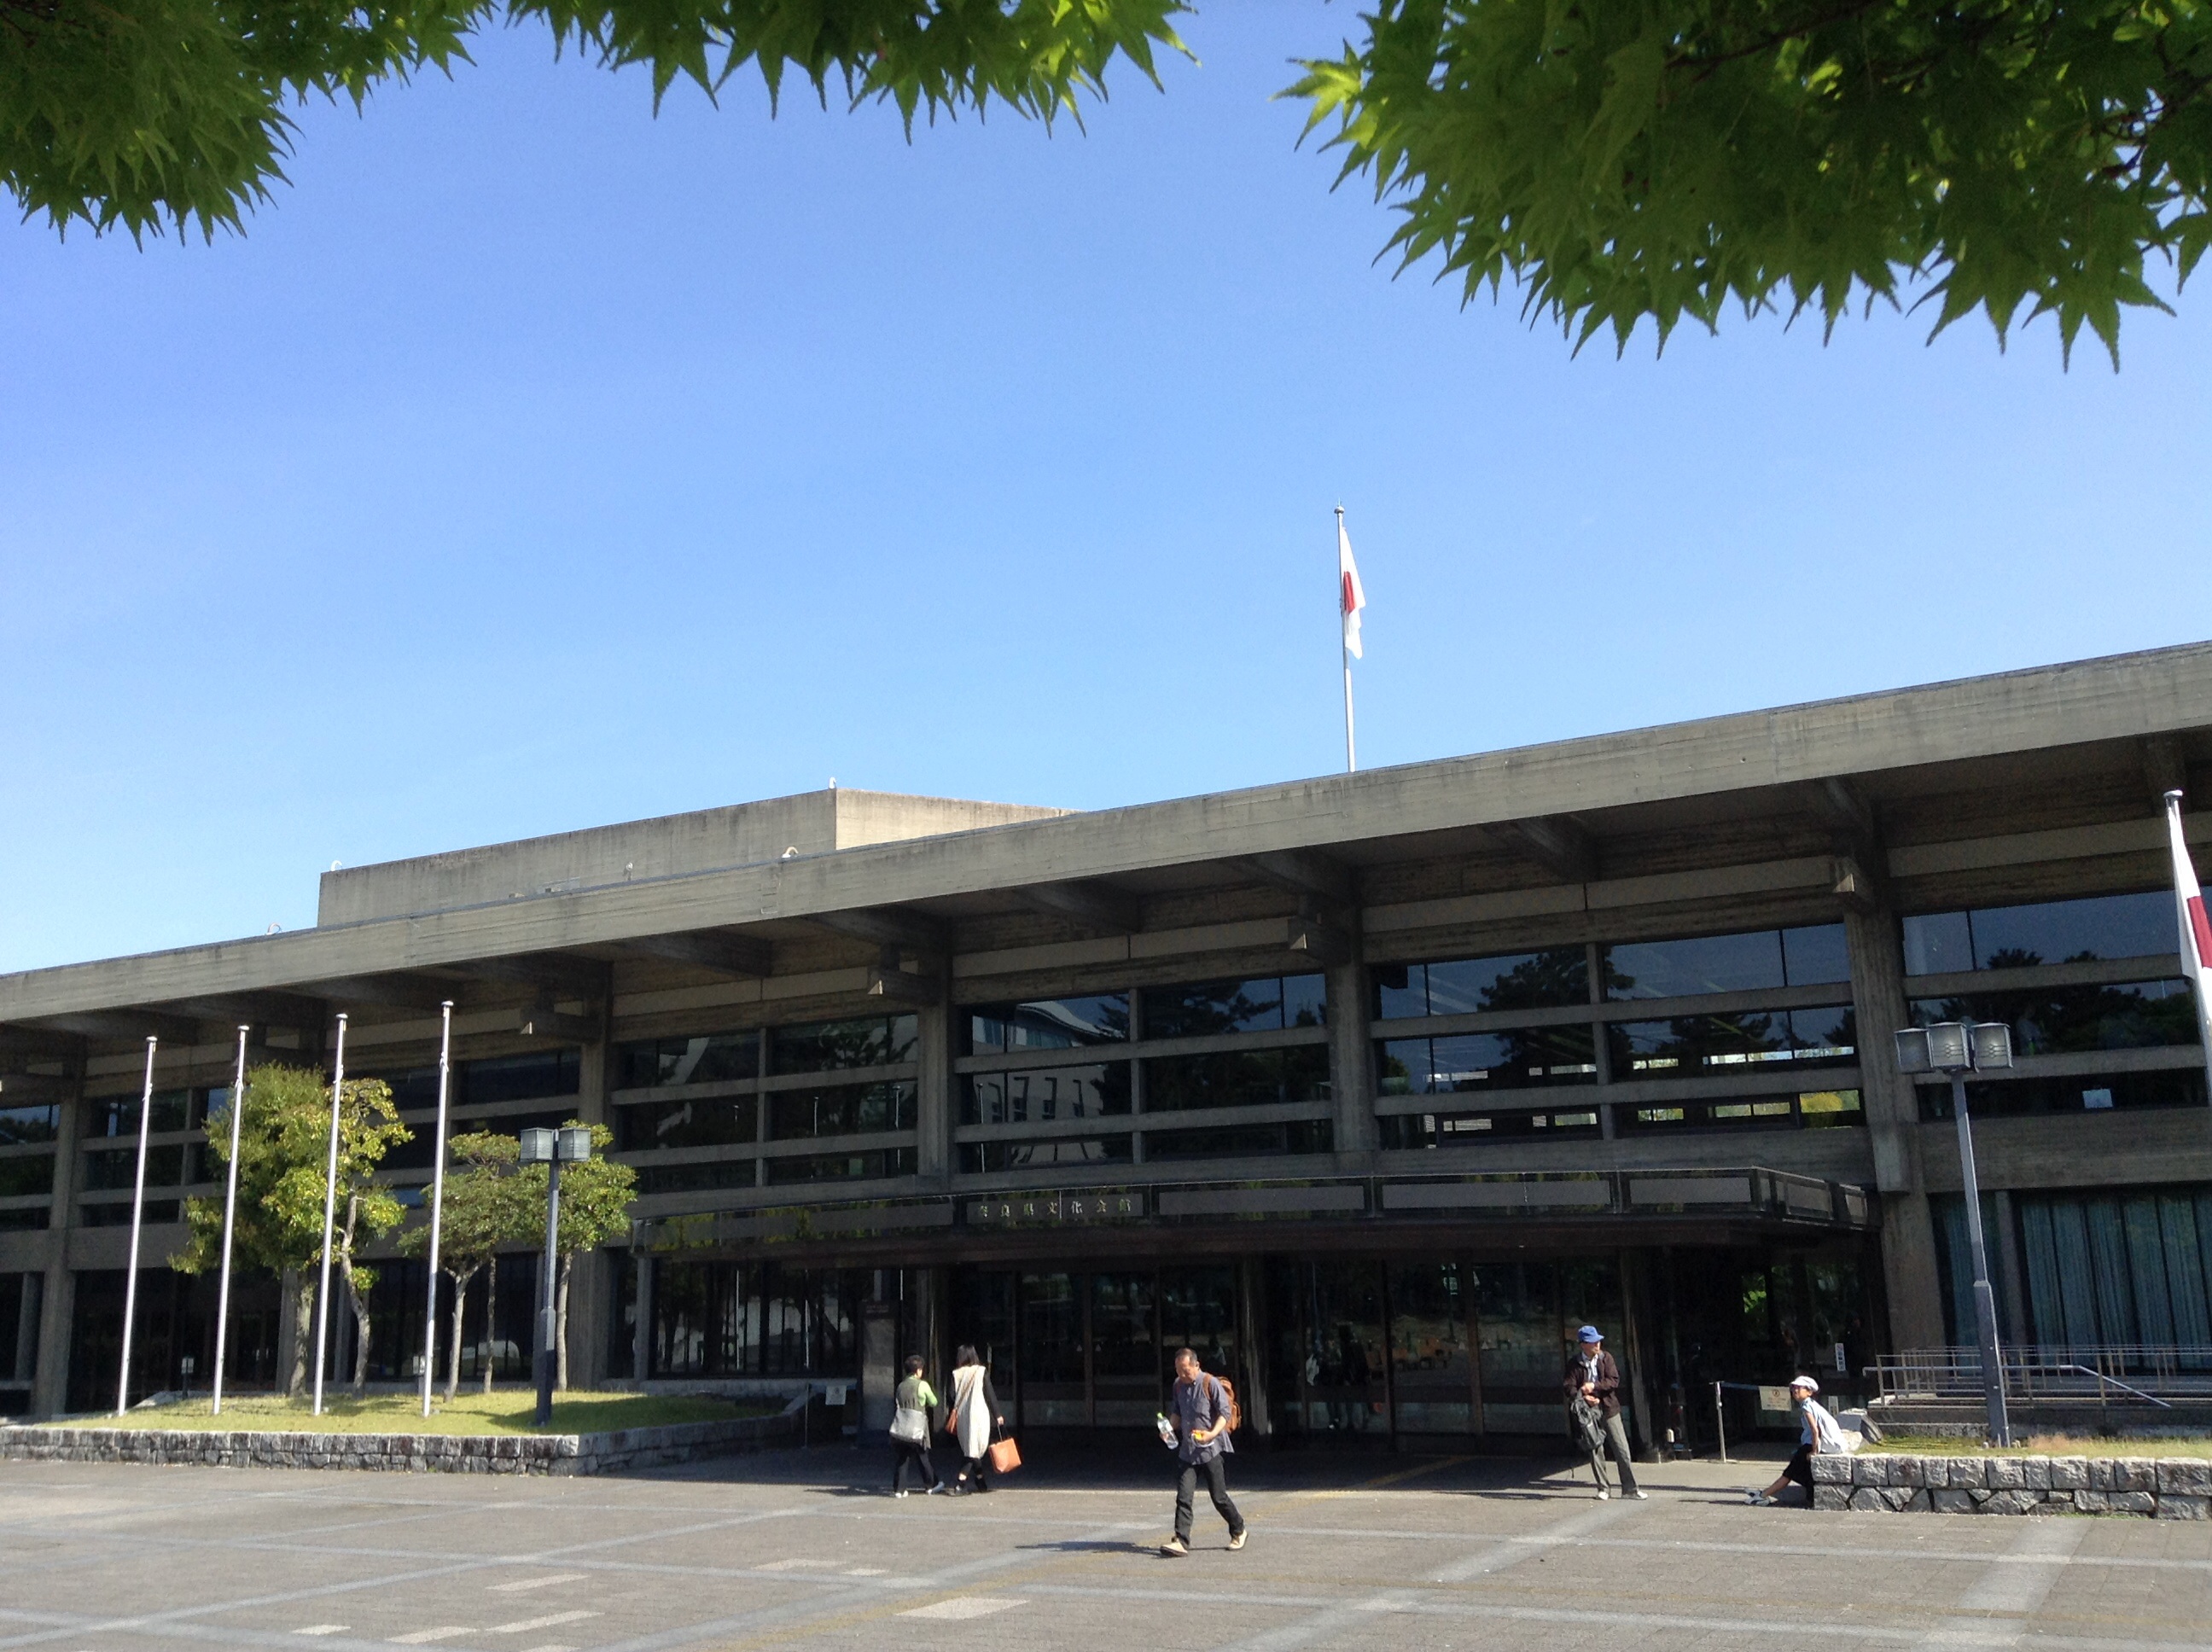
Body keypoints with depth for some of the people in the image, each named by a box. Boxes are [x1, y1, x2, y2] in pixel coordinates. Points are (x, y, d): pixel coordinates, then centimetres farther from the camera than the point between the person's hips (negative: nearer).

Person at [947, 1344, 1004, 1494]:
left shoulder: (956, 1374, 1)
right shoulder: (981, 1372, -4)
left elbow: (953, 1397, 1)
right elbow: (990, 1394, -2)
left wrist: (952, 1416, 13)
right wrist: (997, 1414, 5)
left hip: (962, 1416, 3)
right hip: (979, 1414, -3)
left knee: (969, 1448, 14)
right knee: (975, 1449, 1)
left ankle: (981, 1481, 18)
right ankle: (960, 1482, -13)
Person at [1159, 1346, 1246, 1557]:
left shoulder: (1210, 1383, -10)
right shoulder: (1178, 1385, 9)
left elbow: (1225, 1412, -11)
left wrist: (1213, 1433, -27)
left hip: (1212, 1450, -5)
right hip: (1188, 1451, 5)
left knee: (1219, 1498, 3)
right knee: (1183, 1497, -7)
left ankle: (1238, 1532, 25)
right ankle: (1181, 1542, -10)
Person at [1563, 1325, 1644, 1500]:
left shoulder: (1605, 1358, 1)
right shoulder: (1574, 1364, -3)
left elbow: (1614, 1380, -7)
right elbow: (1570, 1388, -6)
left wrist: (1594, 1386, -19)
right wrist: (1583, 1397, -24)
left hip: (1609, 1408, 1)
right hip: (1588, 1411, 0)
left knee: (1622, 1448, 0)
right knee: (1595, 1450, 5)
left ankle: (1630, 1487, 7)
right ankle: (1603, 1488, 17)